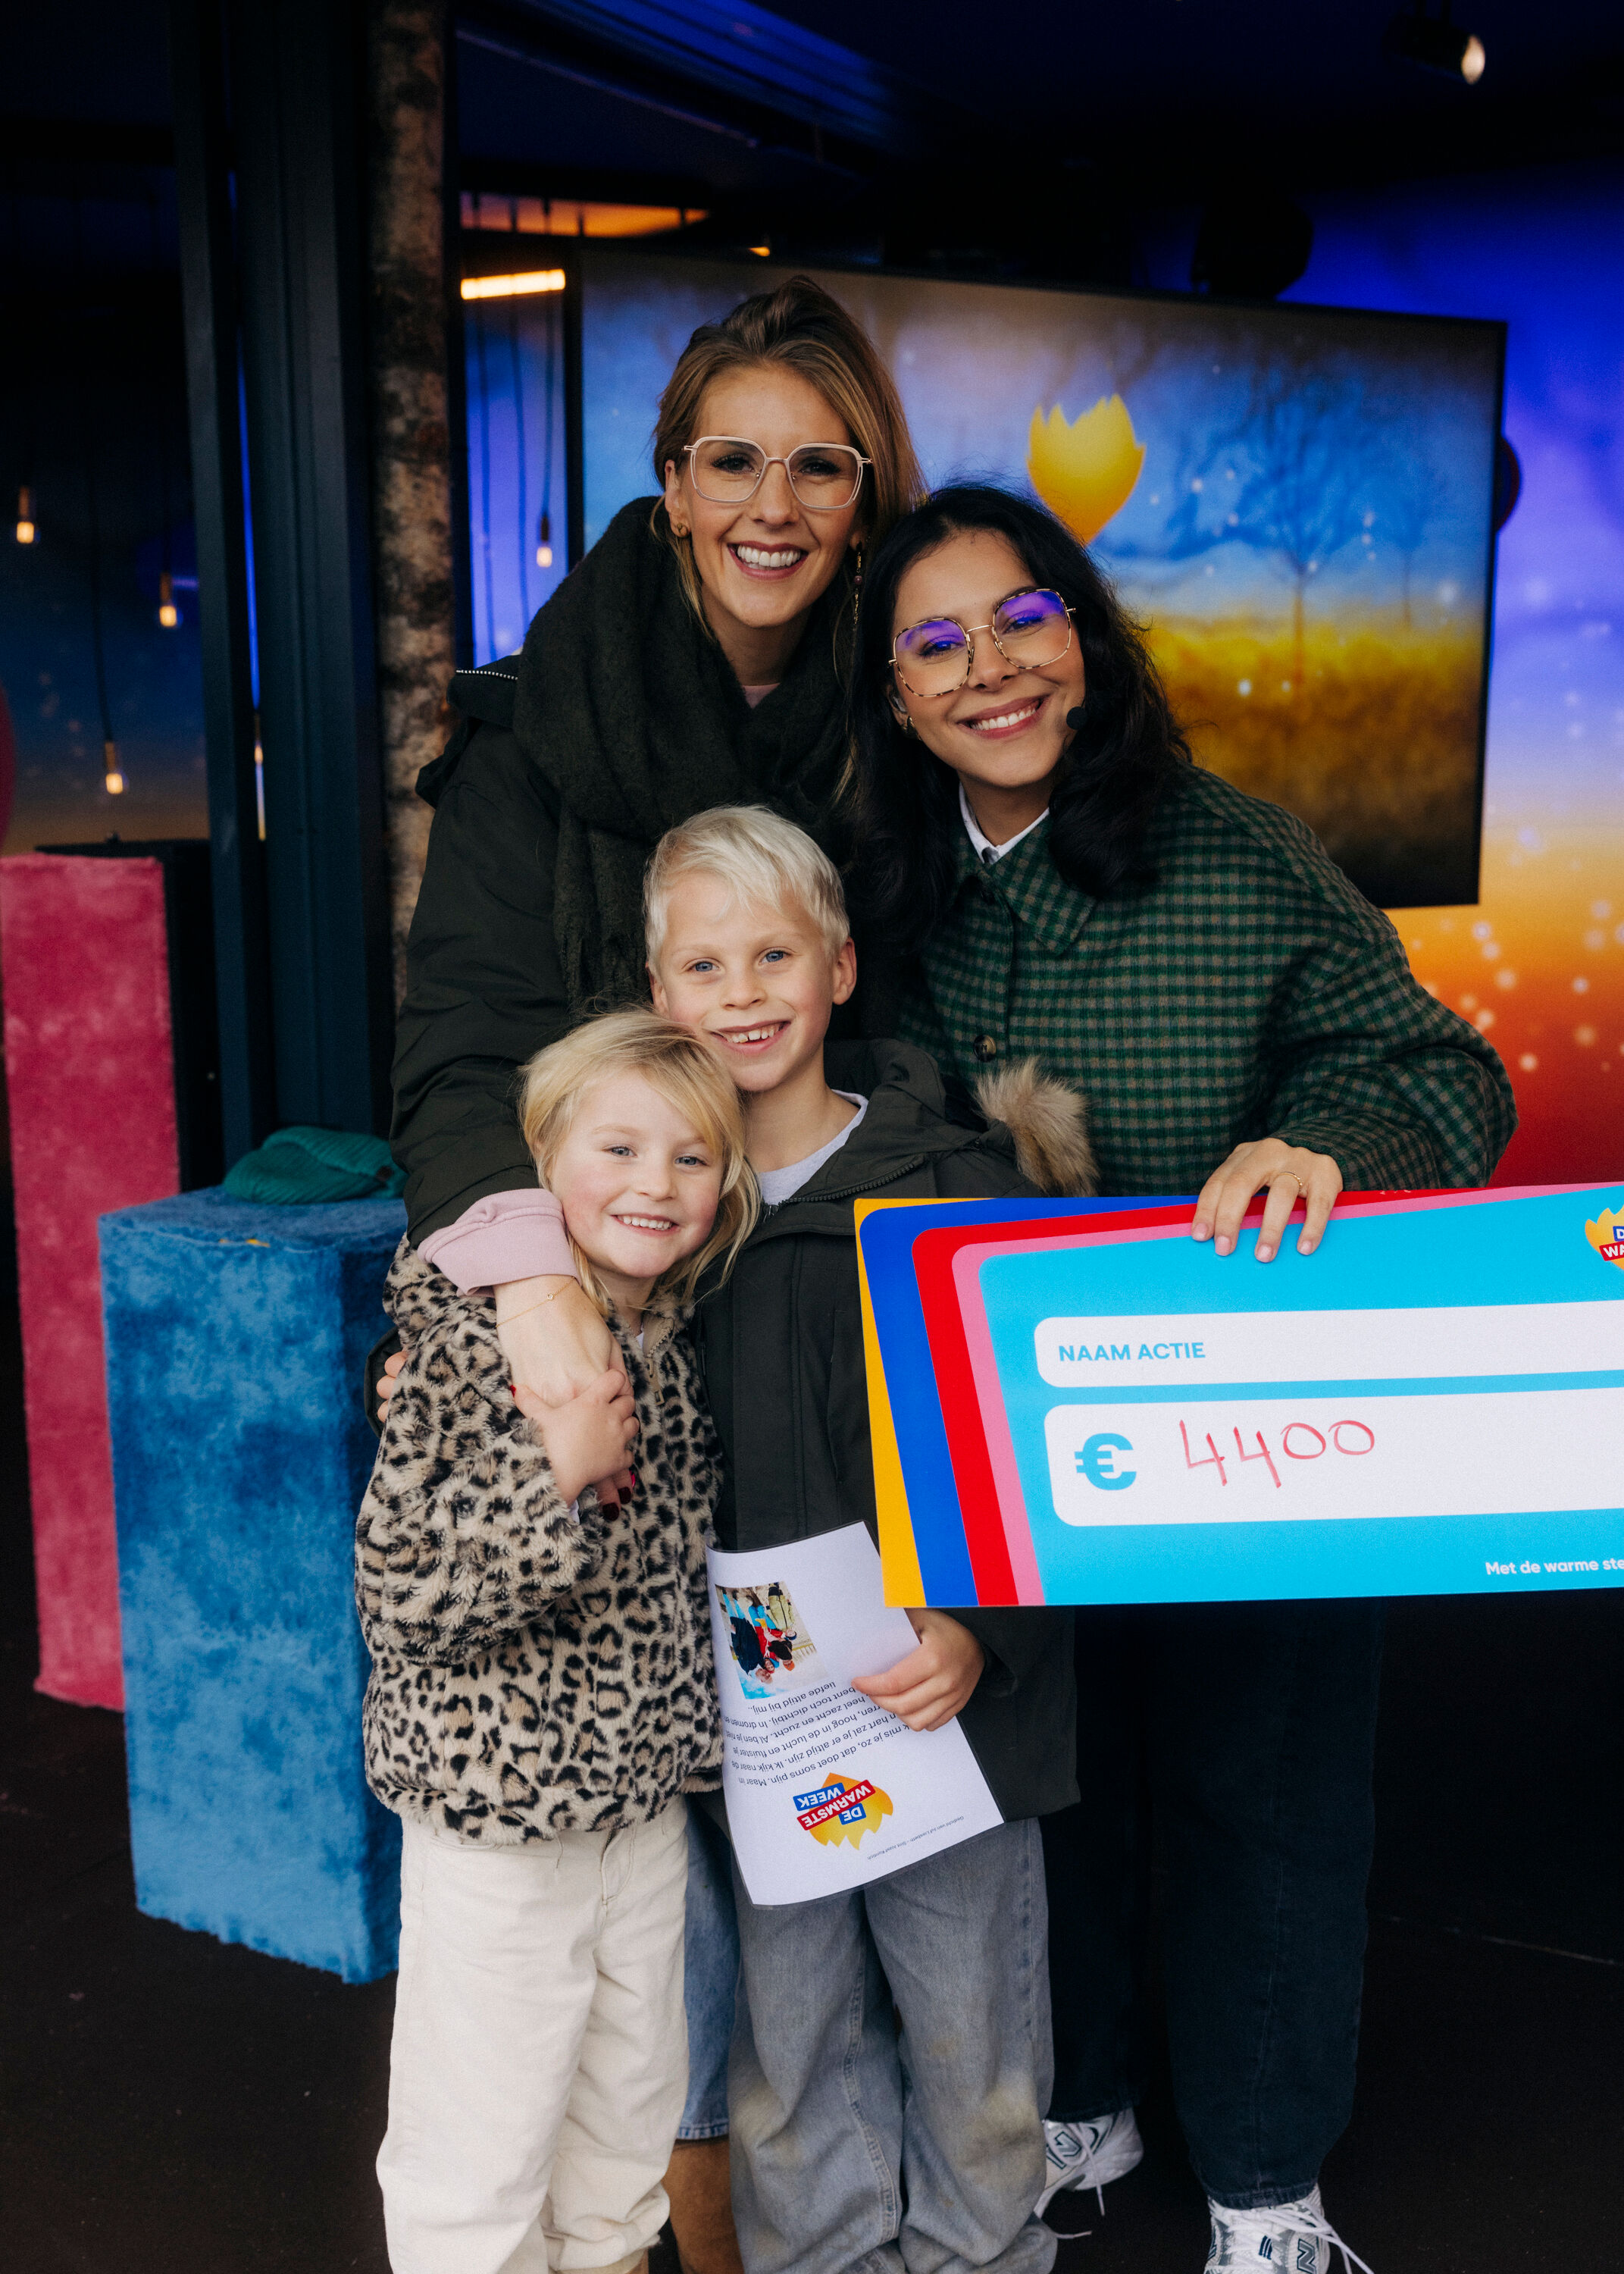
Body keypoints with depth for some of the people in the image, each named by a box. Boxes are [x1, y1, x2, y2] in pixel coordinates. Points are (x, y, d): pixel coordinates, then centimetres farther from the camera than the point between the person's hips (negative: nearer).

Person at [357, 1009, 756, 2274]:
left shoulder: (674, 1343, 3)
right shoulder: (478, 1341, -20)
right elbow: (398, 1591, -24)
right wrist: (558, 1474, -32)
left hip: (644, 1791, 7)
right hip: (500, 1803, -7)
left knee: (632, 2105, 23)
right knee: (483, 2143, 7)